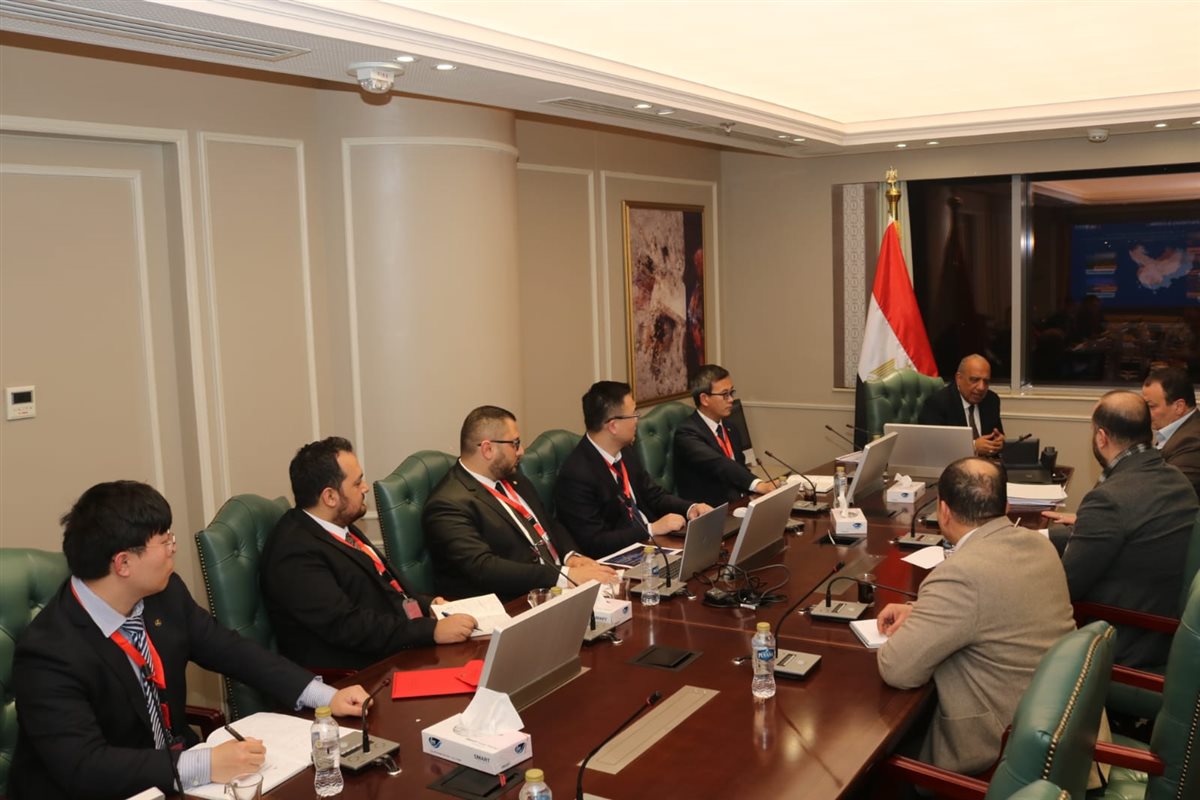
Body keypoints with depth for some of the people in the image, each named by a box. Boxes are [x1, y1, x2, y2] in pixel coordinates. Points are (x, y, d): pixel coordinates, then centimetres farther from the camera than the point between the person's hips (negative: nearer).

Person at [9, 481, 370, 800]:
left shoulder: (165, 593, -5)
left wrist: (324, 695, -7)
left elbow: (231, 650, 3)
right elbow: (83, 767, -29)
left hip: (175, 770, 7)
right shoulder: (50, 652, -24)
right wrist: (202, 765, -37)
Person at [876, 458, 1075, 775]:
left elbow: (896, 669, -23)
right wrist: (921, 611, 9)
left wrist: (906, 631, -1)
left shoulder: (961, 573, -27)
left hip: (1006, 743, -8)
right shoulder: (1038, 543, 0)